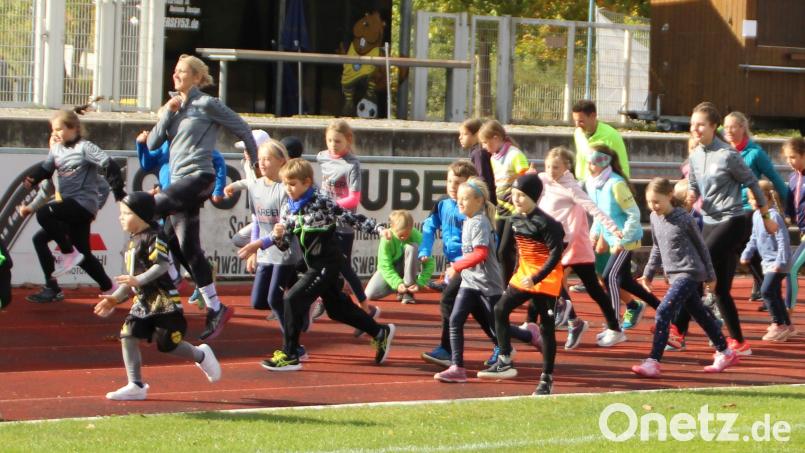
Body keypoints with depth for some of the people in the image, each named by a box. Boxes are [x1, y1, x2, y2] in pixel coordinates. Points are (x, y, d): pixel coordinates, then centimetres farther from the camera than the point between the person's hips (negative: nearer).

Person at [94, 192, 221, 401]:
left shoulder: (154, 237, -10)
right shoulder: (133, 242, 18)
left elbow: (162, 265, -23)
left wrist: (138, 280, -32)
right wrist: (115, 298, 15)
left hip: (163, 301, -9)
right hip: (142, 302, 9)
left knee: (167, 343, -5)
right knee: (128, 336, -6)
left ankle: (200, 356, 22)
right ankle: (136, 386, -3)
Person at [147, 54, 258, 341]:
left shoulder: (206, 104, -3)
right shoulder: (174, 106, 17)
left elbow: (241, 128, 3)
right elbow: (153, 144, 10)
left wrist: (255, 162, 12)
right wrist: (168, 113, -1)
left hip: (198, 177, -8)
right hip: (179, 178, 8)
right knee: (188, 249, 6)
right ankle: (215, 308, 11)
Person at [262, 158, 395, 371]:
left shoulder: (321, 202, -15)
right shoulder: (288, 209, 4)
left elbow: (350, 218, -12)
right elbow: (284, 244, 5)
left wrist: (378, 229, -18)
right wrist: (278, 236, -17)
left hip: (329, 263, -8)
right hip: (315, 265, 8)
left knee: (293, 299, -17)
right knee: (337, 308, 19)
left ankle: (289, 355, -12)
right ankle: (381, 333, 37)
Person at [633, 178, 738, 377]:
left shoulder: (684, 219, -14)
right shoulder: (655, 218, 5)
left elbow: (701, 246, -3)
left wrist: (710, 275, 3)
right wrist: (649, 272, 18)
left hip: (689, 273, -8)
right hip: (674, 274, 8)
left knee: (663, 312, -17)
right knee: (700, 314, 15)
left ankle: (653, 362, -19)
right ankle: (725, 353, 28)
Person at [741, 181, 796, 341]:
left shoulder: (774, 216, -20)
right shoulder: (756, 216, 9)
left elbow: (783, 240, -22)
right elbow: (754, 238, 22)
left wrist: (780, 261, -26)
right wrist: (746, 254, 16)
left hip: (778, 263, -10)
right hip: (768, 261, 10)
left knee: (767, 291, -16)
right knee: (775, 294, 13)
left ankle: (779, 324, -9)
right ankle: (787, 326, 23)